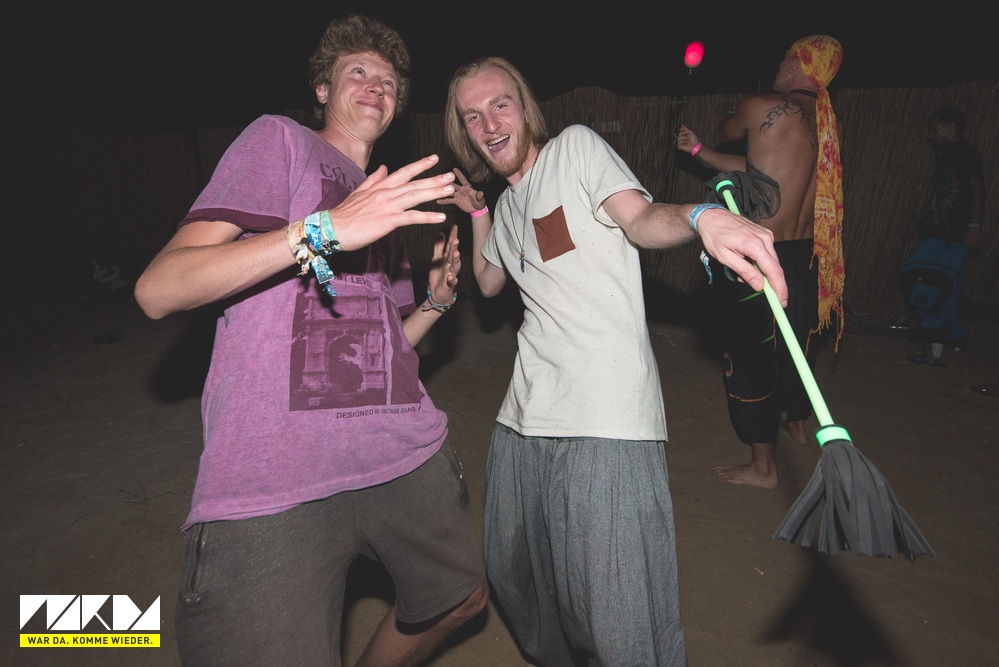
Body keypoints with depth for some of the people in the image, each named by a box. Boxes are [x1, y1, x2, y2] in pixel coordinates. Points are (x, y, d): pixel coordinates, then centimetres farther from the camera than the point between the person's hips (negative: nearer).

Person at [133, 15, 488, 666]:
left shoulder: (392, 202, 22)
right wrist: (326, 229, -21)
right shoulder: (280, 139, 3)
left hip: (407, 459, 7)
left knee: (463, 600, 21)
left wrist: (436, 299, 6)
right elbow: (158, 290, -11)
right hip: (274, 489, -7)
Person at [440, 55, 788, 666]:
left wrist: (701, 216, -35)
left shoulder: (576, 146, 1)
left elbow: (640, 218, -15)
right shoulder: (508, 201, 21)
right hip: (527, 412, 8)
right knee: (512, 575, 21)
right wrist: (476, 211, 27)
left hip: (607, 416, -7)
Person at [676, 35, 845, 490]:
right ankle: (797, 422, 49)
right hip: (804, 252, 8)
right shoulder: (821, 123, 10)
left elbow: (725, 132, 9)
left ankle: (763, 466, 13)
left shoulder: (762, 106, -12)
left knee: (749, 353, 3)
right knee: (794, 341, 25)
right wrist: (698, 151, 20)